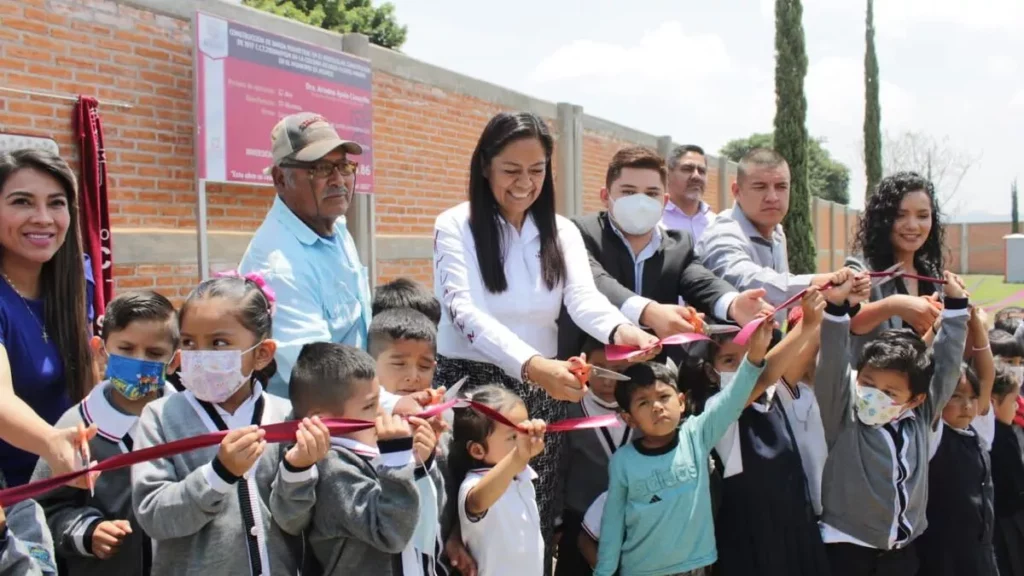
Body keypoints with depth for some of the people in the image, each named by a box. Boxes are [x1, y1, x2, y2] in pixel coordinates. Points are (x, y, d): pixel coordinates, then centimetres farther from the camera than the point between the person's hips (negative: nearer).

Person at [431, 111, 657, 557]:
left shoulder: (563, 232, 5)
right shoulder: (455, 227, -7)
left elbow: (583, 297, -10)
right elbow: (464, 311, -20)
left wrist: (620, 330, -34)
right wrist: (531, 364, -36)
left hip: (541, 393, 3)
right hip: (470, 385, -3)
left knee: (535, 522, 8)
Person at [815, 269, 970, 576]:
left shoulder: (919, 418, 2)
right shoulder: (843, 416, -9)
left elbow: (947, 364, 7)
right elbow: (832, 366, -23)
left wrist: (955, 305, 7)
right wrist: (836, 307, -34)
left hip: (904, 549, 4)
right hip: (848, 548, -4)